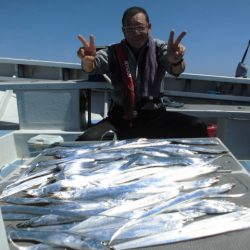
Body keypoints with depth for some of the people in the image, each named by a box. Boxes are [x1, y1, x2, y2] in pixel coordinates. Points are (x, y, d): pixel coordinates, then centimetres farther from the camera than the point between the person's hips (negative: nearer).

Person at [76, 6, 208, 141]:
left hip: (154, 116, 0)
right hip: (120, 118, 0)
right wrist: (88, 61, -40)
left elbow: (175, 69, -14)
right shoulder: (114, 51, 5)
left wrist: (176, 60, -39)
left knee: (197, 128, -22)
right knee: (85, 142, -24)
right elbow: (94, 65, -14)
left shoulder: (158, 48, 5)